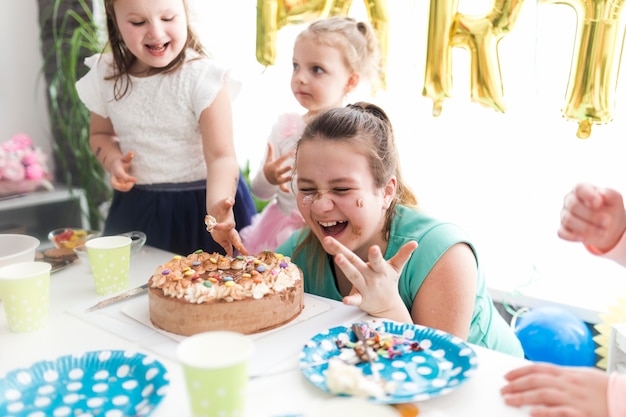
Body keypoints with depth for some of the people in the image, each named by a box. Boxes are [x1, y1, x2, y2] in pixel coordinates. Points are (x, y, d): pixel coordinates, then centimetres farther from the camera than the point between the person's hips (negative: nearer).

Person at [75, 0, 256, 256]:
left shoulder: (203, 77, -16)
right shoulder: (105, 77, -1)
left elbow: (221, 156, -22)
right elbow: (100, 133, 18)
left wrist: (218, 209, -40)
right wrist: (112, 161, -5)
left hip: (201, 203, -4)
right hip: (137, 208, 4)